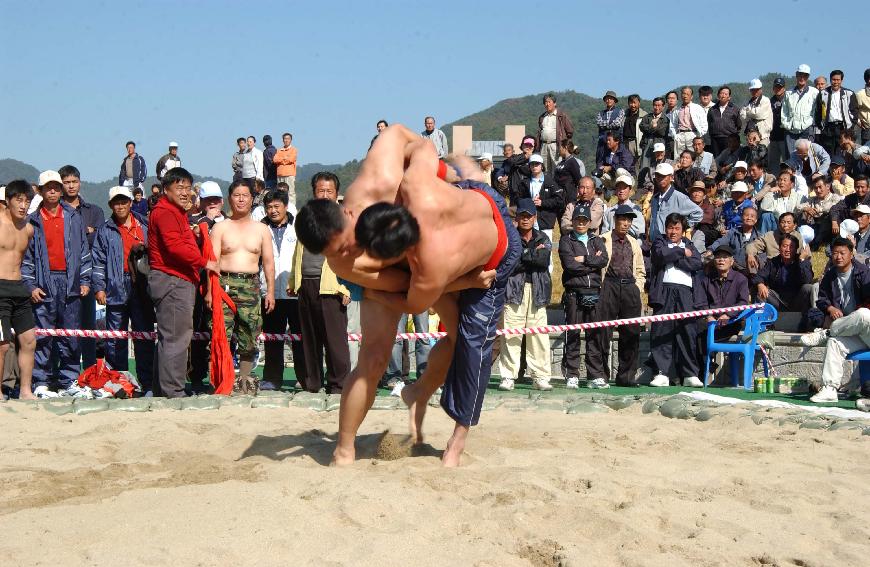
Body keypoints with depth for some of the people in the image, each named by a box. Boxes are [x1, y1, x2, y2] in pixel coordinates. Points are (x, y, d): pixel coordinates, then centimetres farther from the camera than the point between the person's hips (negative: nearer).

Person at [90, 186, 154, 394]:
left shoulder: (145, 225, 12)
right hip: (116, 289, 0)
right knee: (115, 337, 2)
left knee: (144, 336, -1)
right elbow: (98, 260, 6)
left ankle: (147, 383, 2)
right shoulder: (105, 229, 9)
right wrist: (98, 287, -2)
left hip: (141, 288, 0)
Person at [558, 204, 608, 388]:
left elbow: (604, 260, -2)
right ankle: (572, 376, 0)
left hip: (594, 293, 3)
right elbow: (569, 264, -9)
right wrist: (593, 262, -3)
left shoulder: (596, 241, 18)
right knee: (573, 335, -3)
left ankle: (595, 375, 6)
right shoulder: (566, 240, 7)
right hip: (574, 292, -3)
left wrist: (584, 259, -8)